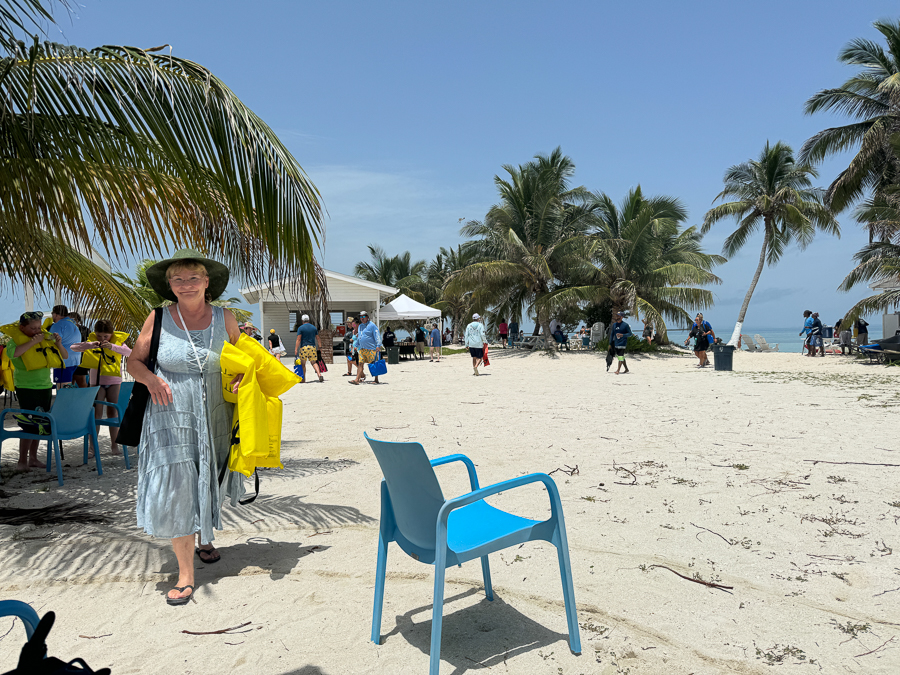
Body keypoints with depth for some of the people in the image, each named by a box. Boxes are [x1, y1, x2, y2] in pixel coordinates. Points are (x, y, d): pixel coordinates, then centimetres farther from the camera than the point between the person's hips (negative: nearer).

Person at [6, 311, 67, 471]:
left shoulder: (45, 340, 8)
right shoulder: (16, 340, -6)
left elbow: (64, 356, 10)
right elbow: (12, 353, -29)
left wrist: (58, 344, -8)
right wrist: (33, 341, -29)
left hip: (45, 387, 5)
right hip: (26, 388, -5)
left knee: (40, 424, 10)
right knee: (30, 424, -9)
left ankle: (33, 458, 21)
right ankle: (22, 461, 1)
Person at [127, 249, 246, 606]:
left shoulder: (225, 318, 0)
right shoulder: (159, 318, -5)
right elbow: (134, 361, 3)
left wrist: (241, 378, -6)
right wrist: (150, 378, -17)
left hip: (214, 418, 3)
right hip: (171, 418, -2)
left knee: (210, 486, 18)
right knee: (176, 490, -5)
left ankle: (205, 538, 47)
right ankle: (185, 574, 6)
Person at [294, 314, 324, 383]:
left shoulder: (300, 328, -3)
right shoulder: (314, 327, 10)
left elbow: (298, 339, -9)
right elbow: (318, 338, 13)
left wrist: (296, 349, -10)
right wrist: (320, 346, 23)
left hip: (304, 347, -4)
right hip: (313, 347, 4)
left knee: (303, 363, 7)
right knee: (314, 362, 6)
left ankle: (303, 379, 12)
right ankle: (319, 374, -17)